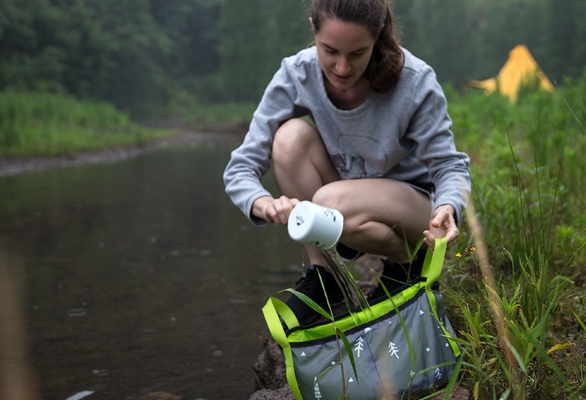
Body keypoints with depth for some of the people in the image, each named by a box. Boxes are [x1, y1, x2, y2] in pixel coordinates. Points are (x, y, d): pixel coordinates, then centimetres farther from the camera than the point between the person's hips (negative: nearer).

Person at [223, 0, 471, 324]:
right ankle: (321, 275, -12)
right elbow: (240, 169, -17)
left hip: (414, 203, -3)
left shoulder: (415, 82, -23)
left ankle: (408, 261, -3)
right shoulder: (296, 75, -18)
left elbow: (449, 165, -14)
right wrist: (264, 204, -41)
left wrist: (448, 207, -39)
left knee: (333, 200, -35)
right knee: (291, 135, -25)